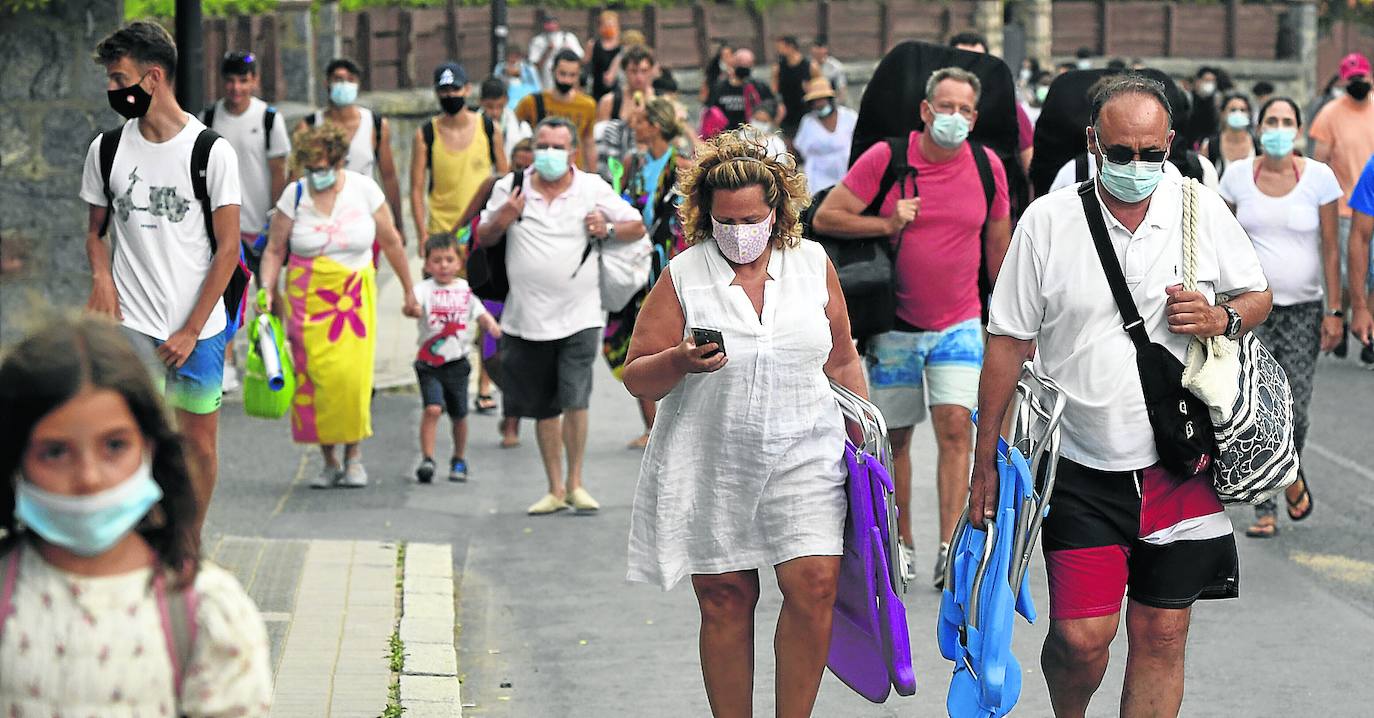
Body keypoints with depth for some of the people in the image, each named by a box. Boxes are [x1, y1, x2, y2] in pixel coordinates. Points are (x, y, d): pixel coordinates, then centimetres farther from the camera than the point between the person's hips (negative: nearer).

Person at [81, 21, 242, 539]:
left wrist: (191, 330, -8)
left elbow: (228, 248, -4)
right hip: (130, 322, 1)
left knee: (200, 439, 7)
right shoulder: (106, 150, 5)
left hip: (198, 325, -1)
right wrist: (101, 276, -6)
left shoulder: (212, 152, -5)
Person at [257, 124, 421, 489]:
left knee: (353, 376, -13)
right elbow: (275, 250, 4)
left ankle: (354, 455, 2)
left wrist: (408, 291, 14)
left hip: (354, 296, 0)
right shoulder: (294, 194, 0)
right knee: (315, 377, -6)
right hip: (307, 299, 1)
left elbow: (391, 242, 9)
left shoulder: (363, 189, 0)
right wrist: (266, 291, -11)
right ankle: (329, 461, 5)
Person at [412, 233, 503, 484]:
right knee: (433, 408, -20)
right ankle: (426, 459, -14)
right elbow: (414, 302, -26)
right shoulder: (425, 289, -7)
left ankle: (459, 460, 31)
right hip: (430, 362, -3)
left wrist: (491, 325, -12)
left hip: (457, 361, 3)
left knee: (459, 415, 12)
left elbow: (480, 312, 9)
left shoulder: (466, 289, 5)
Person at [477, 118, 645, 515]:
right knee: (544, 408, 9)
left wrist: (608, 230, -11)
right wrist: (503, 217, -9)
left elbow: (637, 226, 9)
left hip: (578, 316, -2)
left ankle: (575, 482, 2)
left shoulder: (593, 189, 3)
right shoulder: (510, 188, 6)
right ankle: (555, 489, 19)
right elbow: (483, 237, 11)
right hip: (527, 317, 2)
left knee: (574, 400, -13)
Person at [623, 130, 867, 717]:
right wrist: (680, 362, -20)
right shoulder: (683, 277, 0)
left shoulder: (813, 264, 7)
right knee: (725, 601, 2)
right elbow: (637, 378, 0)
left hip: (803, 455, 1)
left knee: (814, 586, -12)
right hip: (711, 465, -1)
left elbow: (842, 364, 16)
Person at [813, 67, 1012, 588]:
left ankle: (950, 549, -15)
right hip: (896, 324, 0)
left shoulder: (987, 166, -1)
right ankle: (900, 543, 23)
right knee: (895, 437, 8)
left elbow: (998, 242, 11)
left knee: (955, 426, -14)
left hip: (959, 323, 0)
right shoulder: (886, 159, -8)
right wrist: (887, 223, -18)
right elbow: (826, 217, -6)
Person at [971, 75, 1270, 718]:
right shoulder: (1047, 221, -3)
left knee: (1161, 635, 5)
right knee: (1081, 635, -8)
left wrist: (1223, 319, -11)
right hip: (1083, 467, -1)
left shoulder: (1204, 211, 1)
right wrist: (985, 461, 2)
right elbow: (1008, 341, 1)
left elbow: (1258, 296, 14)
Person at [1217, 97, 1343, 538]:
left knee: (1294, 410, -4)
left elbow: (1330, 249, -1)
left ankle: (1294, 476, 27)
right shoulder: (1237, 175, 2)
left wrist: (1334, 311, -4)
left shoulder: (1318, 177, -2)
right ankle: (1265, 510, 3)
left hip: (1303, 309, -1)